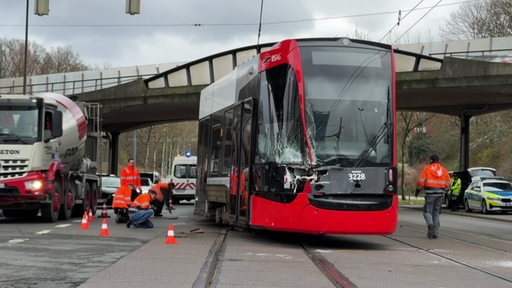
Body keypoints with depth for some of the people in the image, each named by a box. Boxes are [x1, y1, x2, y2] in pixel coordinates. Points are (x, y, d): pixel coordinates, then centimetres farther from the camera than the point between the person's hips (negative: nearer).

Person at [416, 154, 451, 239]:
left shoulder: (427, 168, -2)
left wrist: (418, 189, 8)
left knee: (427, 211, 5)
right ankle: (435, 233, 9)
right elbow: (447, 183, 6)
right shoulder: (444, 170, 9)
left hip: (430, 193, -4)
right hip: (440, 193, 4)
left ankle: (430, 224, -24)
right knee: (436, 213, 12)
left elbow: (421, 181, -6)